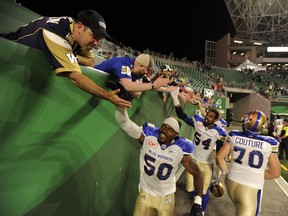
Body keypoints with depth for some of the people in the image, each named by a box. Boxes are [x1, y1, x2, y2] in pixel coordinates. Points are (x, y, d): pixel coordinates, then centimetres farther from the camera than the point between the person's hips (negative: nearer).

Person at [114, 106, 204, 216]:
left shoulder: (181, 150, -18)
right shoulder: (147, 136, -19)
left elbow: (197, 174, -8)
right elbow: (123, 121, -27)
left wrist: (197, 203, -15)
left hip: (166, 197, 0)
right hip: (145, 194, 0)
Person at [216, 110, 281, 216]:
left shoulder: (234, 136, -9)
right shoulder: (269, 143, -14)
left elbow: (219, 157, -3)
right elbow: (275, 173, -4)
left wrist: (225, 173, 12)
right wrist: (256, 176, 11)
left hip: (231, 182, 4)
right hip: (251, 189, -3)